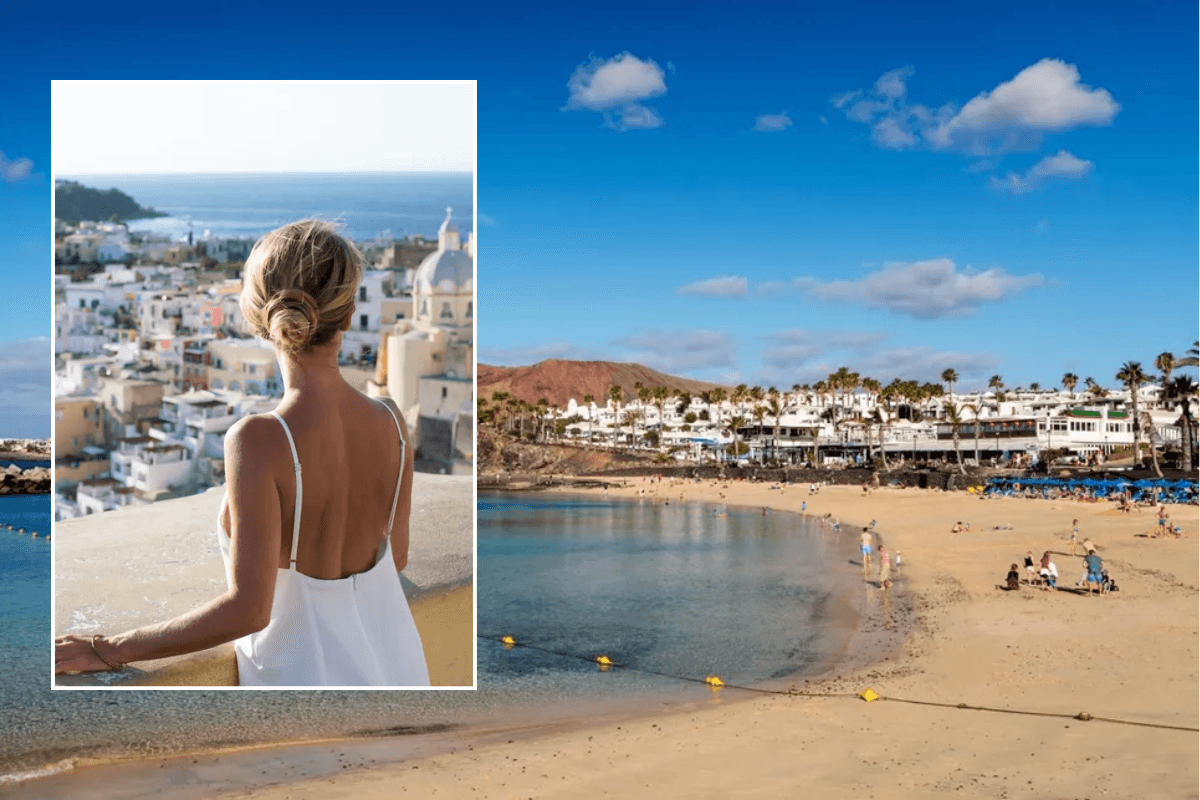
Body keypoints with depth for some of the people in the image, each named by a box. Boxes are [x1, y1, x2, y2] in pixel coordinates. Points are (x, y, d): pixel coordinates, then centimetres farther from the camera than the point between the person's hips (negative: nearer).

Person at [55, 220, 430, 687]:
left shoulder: (259, 441, -25)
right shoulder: (392, 426, -9)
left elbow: (248, 609, -23)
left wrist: (113, 649, -13)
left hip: (306, 672, -5)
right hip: (393, 664, 5)